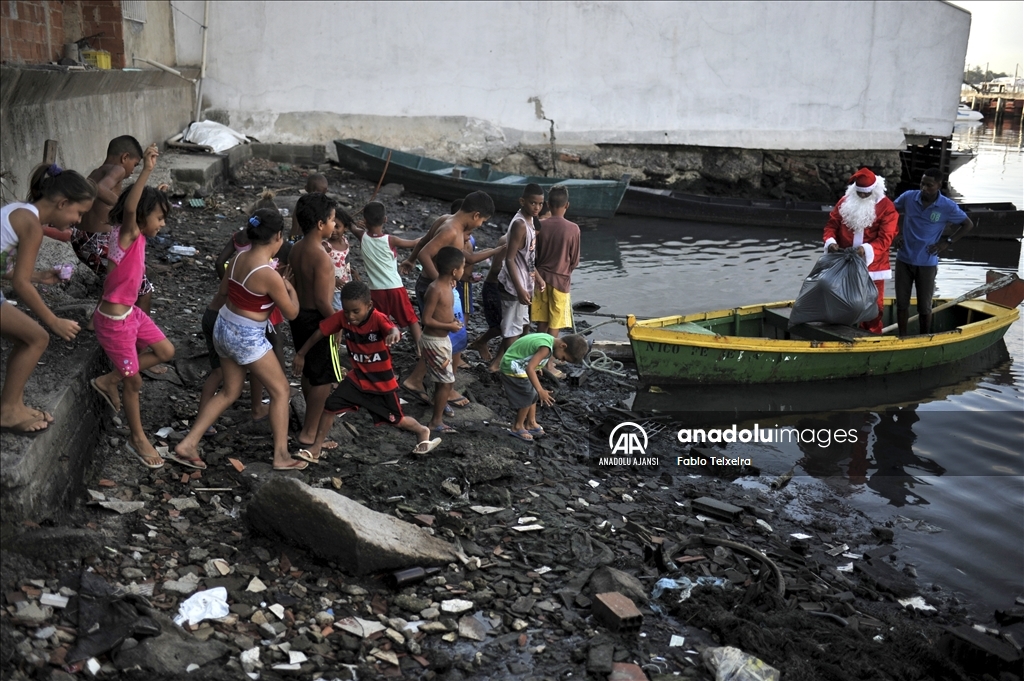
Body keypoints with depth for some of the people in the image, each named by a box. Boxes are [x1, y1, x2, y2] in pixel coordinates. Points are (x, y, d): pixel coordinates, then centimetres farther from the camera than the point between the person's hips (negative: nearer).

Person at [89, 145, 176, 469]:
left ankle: (109, 381, 26)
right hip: (114, 321, -9)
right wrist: (146, 171, -53)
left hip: (131, 312, 9)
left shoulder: (137, 238, 2)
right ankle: (137, 439, 23)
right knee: (134, 381, 5)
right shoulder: (128, 235, -23)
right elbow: (129, 208, -44)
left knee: (166, 352, 16)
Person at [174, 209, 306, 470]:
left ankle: (187, 444, 19)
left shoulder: (238, 257, -3)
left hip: (224, 328, 8)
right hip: (247, 338, -8)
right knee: (281, 390, 10)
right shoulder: (269, 275, -25)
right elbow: (291, 313, -12)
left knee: (230, 392, 22)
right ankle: (281, 456, 17)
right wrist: (290, 287, 4)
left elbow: (224, 289, 15)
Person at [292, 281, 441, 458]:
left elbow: (392, 328, -51)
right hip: (358, 377, 4)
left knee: (397, 420, 10)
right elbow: (320, 332, -3)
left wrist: (393, 333, -76)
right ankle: (316, 447, 9)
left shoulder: (378, 318, -29)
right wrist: (301, 354, 3)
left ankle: (422, 431, 41)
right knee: (330, 406, -7)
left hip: (383, 381, -4)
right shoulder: (342, 318, -15)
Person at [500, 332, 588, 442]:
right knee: (527, 396, -8)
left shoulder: (550, 340, 1)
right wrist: (540, 390, -37)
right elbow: (529, 368, -36)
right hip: (512, 368, -10)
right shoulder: (545, 348, -28)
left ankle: (531, 423, 25)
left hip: (518, 366, 10)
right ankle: (517, 427, 6)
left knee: (533, 395, 14)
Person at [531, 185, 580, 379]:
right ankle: (548, 362, 8)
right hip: (560, 280, -3)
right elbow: (574, 261, -6)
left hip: (541, 278, 3)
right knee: (554, 325, 4)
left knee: (542, 323, 14)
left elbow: (535, 254, 2)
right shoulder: (573, 229, -13)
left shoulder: (540, 225, -6)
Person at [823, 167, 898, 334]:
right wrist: (830, 241, -17)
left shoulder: (887, 207, -10)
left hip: (872, 265, -3)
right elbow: (831, 224, 4)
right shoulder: (845, 202, 2)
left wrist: (867, 249, -32)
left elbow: (885, 238, -16)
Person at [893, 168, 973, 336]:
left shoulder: (948, 207, -10)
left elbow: (968, 225, 4)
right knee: (901, 303, 9)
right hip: (904, 259, 2)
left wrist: (947, 242, -5)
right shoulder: (908, 197, -7)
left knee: (924, 307, 6)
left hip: (927, 263, -2)